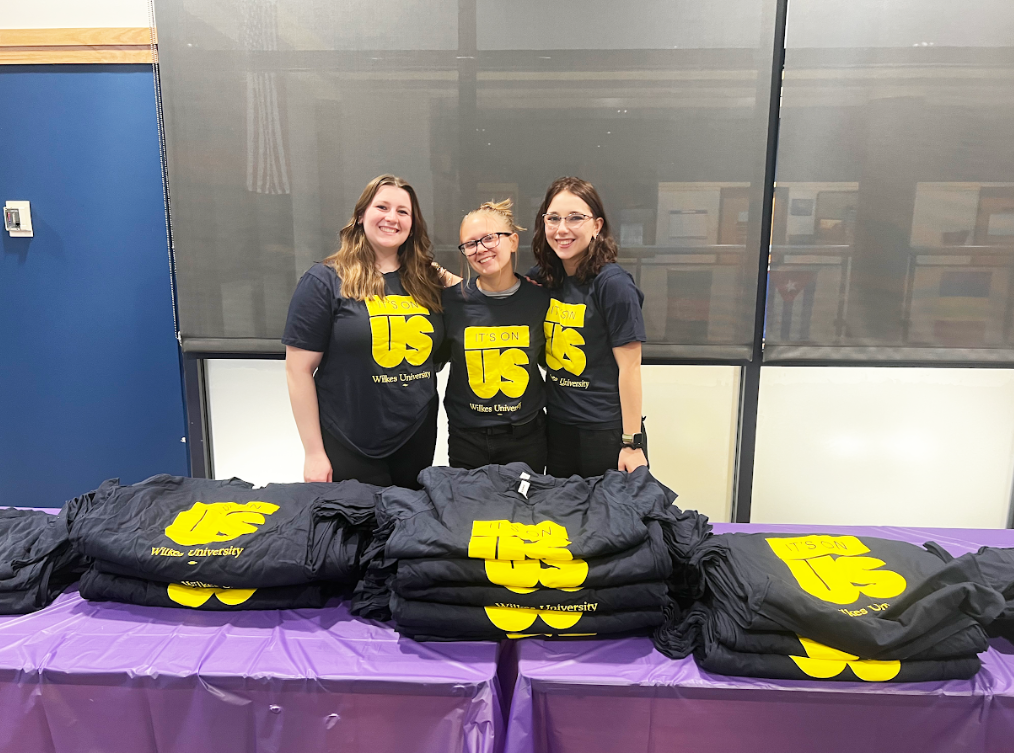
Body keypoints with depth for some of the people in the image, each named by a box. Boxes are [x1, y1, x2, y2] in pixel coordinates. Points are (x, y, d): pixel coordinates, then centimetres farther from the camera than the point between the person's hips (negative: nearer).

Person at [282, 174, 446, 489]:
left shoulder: (426, 281, 5)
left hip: (417, 441, 5)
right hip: (348, 450, -4)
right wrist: (313, 452, -9)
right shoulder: (324, 281, -7)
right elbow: (299, 370, -8)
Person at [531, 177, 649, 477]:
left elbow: (629, 367, -14)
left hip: (608, 432, -6)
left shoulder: (613, 283, -16)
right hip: (558, 427, 6)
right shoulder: (542, 278, 3)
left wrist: (632, 442, -15)